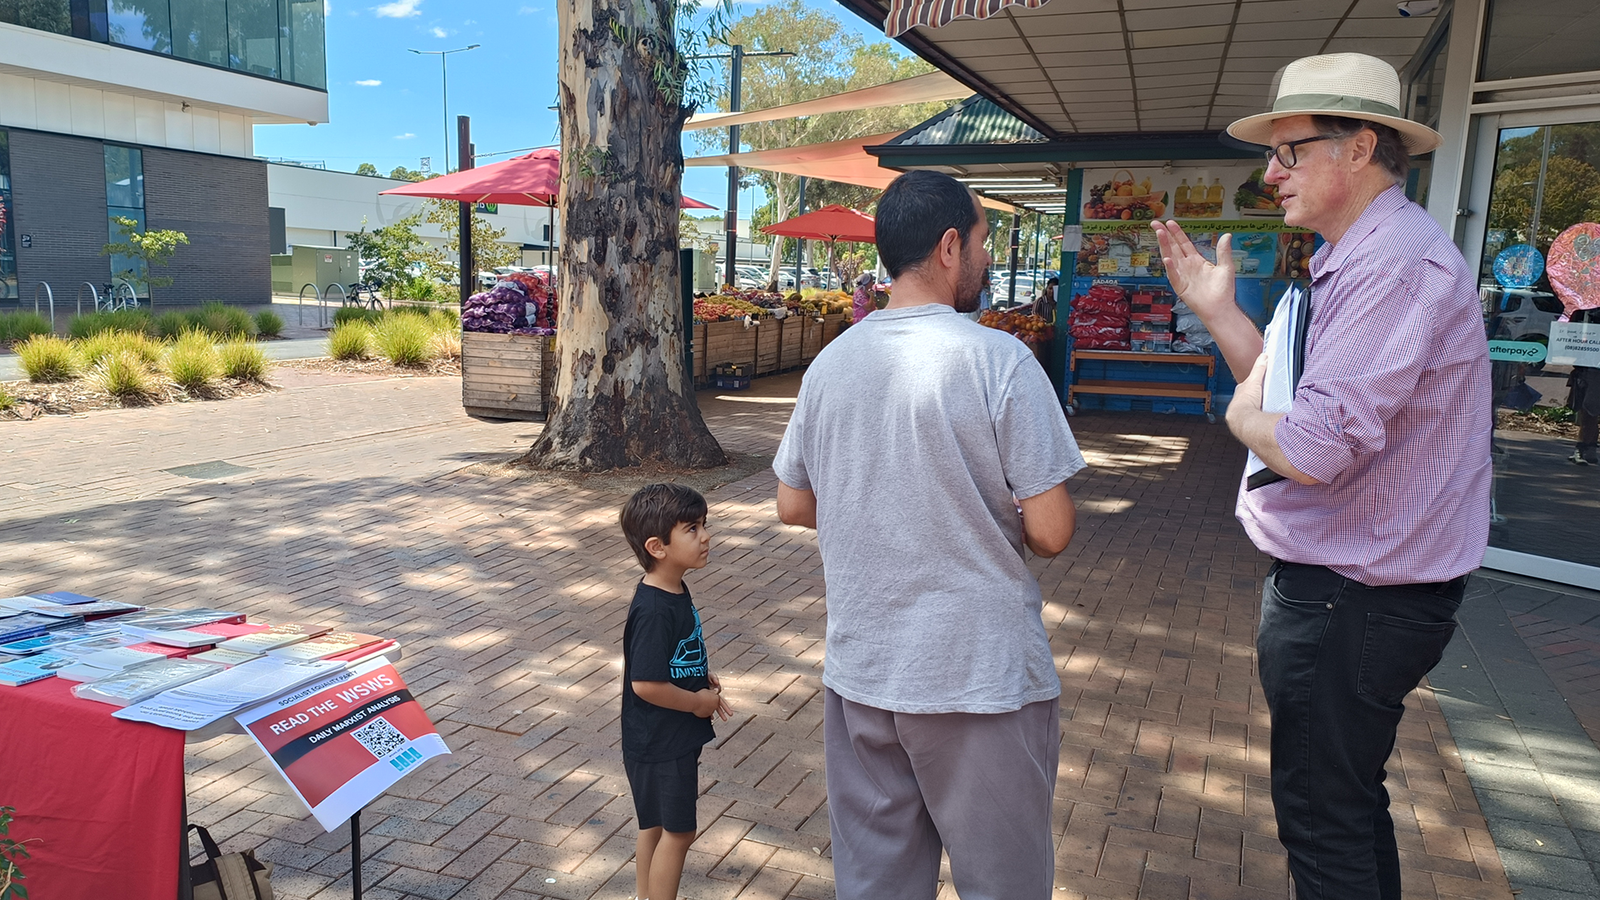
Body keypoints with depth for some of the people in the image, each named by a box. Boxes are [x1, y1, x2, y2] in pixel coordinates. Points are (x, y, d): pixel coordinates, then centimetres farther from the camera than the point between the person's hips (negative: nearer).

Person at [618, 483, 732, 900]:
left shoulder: (675, 591, 2)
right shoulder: (654, 611, -29)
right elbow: (645, 684, -29)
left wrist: (702, 677, 3)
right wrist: (699, 702, -17)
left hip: (673, 737, 9)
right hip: (661, 744, -9)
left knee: (655, 826, 22)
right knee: (676, 831, 5)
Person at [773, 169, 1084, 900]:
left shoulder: (830, 362, 2)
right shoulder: (999, 359, -15)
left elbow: (793, 505, 10)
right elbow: (1050, 533, -14)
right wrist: (1008, 511, 7)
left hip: (858, 675, 5)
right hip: (981, 678, -5)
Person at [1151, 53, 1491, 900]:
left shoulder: (1397, 262, -24)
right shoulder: (1362, 257, 11)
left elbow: (1313, 449, -31)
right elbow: (1301, 395, 13)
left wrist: (1244, 415, -11)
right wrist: (1218, 310, 8)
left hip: (1349, 604, -11)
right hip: (1349, 586, 11)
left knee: (1324, 828, 5)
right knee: (1351, 802, 27)